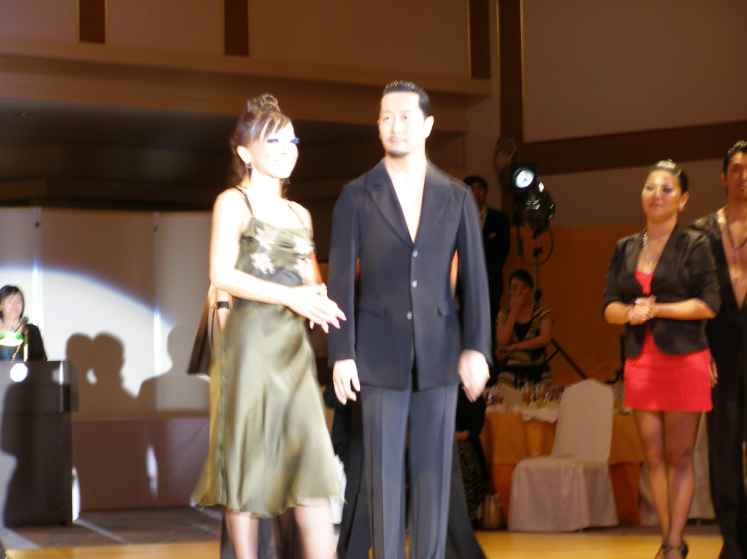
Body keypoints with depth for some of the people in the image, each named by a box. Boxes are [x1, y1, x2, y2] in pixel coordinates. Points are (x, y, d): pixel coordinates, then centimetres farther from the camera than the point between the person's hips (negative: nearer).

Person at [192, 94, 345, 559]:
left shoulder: (299, 214, 18)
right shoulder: (234, 202, -1)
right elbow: (223, 275, -12)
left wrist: (319, 301, 0)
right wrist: (291, 297, -15)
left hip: (294, 346, 6)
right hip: (252, 341, -5)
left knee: (313, 460, -6)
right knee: (249, 461, -2)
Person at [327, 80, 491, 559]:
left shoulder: (457, 197, 5)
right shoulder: (356, 197, 0)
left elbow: (474, 278, 2)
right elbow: (341, 281, -3)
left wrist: (476, 349, -9)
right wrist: (341, 356, -11)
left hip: (438, 350, 1)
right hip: (381, 352, -1)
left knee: (434, 469, 2)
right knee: (384, 469, -1)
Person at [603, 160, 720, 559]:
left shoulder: (694, 245, -2)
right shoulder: (626, 248, 12)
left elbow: (709, 304, -10)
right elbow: (609, 307, 9)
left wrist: (656, 309, -15)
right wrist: (630, 312, -13)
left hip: (683, 360, -4)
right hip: (640, 362, 4)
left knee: (679, 458, -3)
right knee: (654, 458, 4)